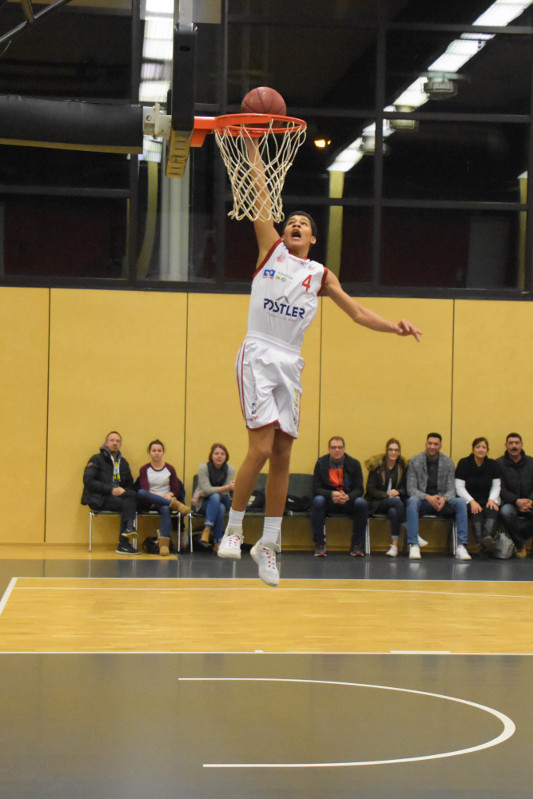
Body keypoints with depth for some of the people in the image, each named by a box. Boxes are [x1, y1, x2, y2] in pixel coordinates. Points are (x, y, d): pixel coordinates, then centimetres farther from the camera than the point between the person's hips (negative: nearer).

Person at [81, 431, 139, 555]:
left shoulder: (123, 463, 22)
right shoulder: (97, 460, 5)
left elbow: (130, 484, 20)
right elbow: (88, 481, -8)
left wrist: (123, 490, -6)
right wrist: (111, 489, -16)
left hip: (119, 496, 5)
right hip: (99, 499, -5)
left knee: (132, 494, -29)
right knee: (125, 504, -30)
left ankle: (129, 527, -41)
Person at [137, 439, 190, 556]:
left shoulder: (170, 469, 12)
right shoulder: (144, 469, 8)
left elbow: (176, 490, 7)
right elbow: (144, 489, -7)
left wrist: (169, 495, -14)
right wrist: (159, 496, -21)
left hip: (165, 500, 0)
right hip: (149, 503, 0)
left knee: (165, 509, -38)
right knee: (140, 493, -36)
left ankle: (164, 544, -47)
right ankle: (175, 505, -38)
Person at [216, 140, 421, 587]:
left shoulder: (320, 275, 15)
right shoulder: (271, 249, 9)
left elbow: (356, 311, 11)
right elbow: (260, 192, 6)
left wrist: (394, 327, -5)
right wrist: (253, 145, 4)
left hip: (290, 364, 4)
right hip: (258, 355, -4)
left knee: (282, 455, 3)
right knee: (261, 447, -15)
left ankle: (269, 544, 9)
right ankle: (234, 528, -1)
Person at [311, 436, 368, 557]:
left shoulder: (354, 464, -1)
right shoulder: (321, 463, -2)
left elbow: (359, 489, -4)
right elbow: (316, 489, -7)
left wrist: (348, 497, -27)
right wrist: (332, 494, -27)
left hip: (348, 501, 1)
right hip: (328, 502, -1)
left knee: (361, 503, -30)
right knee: (317, 501, -33)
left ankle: (357, 545, -17)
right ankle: (319, 544, -27)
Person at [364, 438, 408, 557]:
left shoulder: (403, 466, 10)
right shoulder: (376, 465, 3)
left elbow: (407, 490, 9)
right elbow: (370, 489, -2)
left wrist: (398, 492, -14)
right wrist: (387, 495, -15)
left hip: (395, 503, 2)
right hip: (376, 503, -2)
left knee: (394, 511, -35)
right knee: (397, 502, -34)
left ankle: (394, 545, -33)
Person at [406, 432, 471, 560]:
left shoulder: (448, 462, 3)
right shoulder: (415, 462, -2)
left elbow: (451, 489, 0)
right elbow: (411, 489, -7)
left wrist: (444, 498, -24)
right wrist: (428, 497, -25)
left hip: (442, 502, 2)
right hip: (422, 502, -2)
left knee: (460, 502, -27)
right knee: (412, 501, -36)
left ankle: (461, 546, -30)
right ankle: (414, 545, -40)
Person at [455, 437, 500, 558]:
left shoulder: (492, 464, 14)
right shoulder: (464, 463, 4)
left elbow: (496, 486, 12)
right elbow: (459, 487, -3)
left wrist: (492, 499, -10)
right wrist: (472, 501, -17)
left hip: (487, 500, 2)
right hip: (469, 500, -2)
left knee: (493, 510, -34)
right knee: (476, 511, -37)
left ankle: (487, 537, -61)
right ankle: (481, 542, -57)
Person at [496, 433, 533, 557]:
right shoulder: (499, 464, 2)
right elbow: (501, 489, -5)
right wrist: (517, 501, -21)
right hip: (510, 502, -2)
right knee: (506, 512, -38)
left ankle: (521, 536, -1)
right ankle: (520, 544, -13)